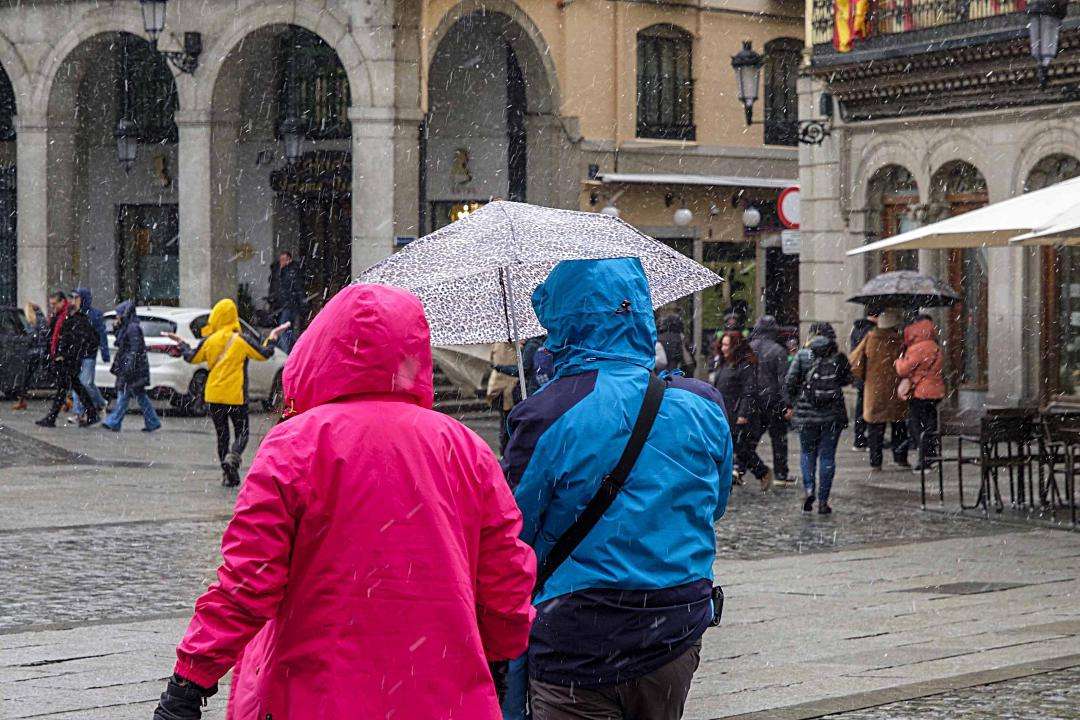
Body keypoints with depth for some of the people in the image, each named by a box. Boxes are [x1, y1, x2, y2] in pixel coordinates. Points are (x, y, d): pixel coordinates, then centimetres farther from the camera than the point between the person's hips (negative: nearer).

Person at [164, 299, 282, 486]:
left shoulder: (208, 341, -1)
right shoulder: (242, 340, -8)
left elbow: (192, 358, 11)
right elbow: (264, 354, -2)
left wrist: (180, 342, 27)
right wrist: (273, 337, 14)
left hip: (213, 396, 2)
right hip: (236, 397, -2)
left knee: (221, 435, 13)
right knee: (241, 433, 5)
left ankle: (227, 475, 12)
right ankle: (233, 457, -25)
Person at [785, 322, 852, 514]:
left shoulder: (802, 355, -4)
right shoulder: (839, 357, -2)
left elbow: (789, 383, -6)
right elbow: (847, 380, 9)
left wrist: (791, 404, 6)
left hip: (806, 412, 0)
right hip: (833, 414, 0)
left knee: (807, 452, 16)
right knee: (827, 455, 6)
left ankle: (809, 489, -4)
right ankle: (823, 501, 5)